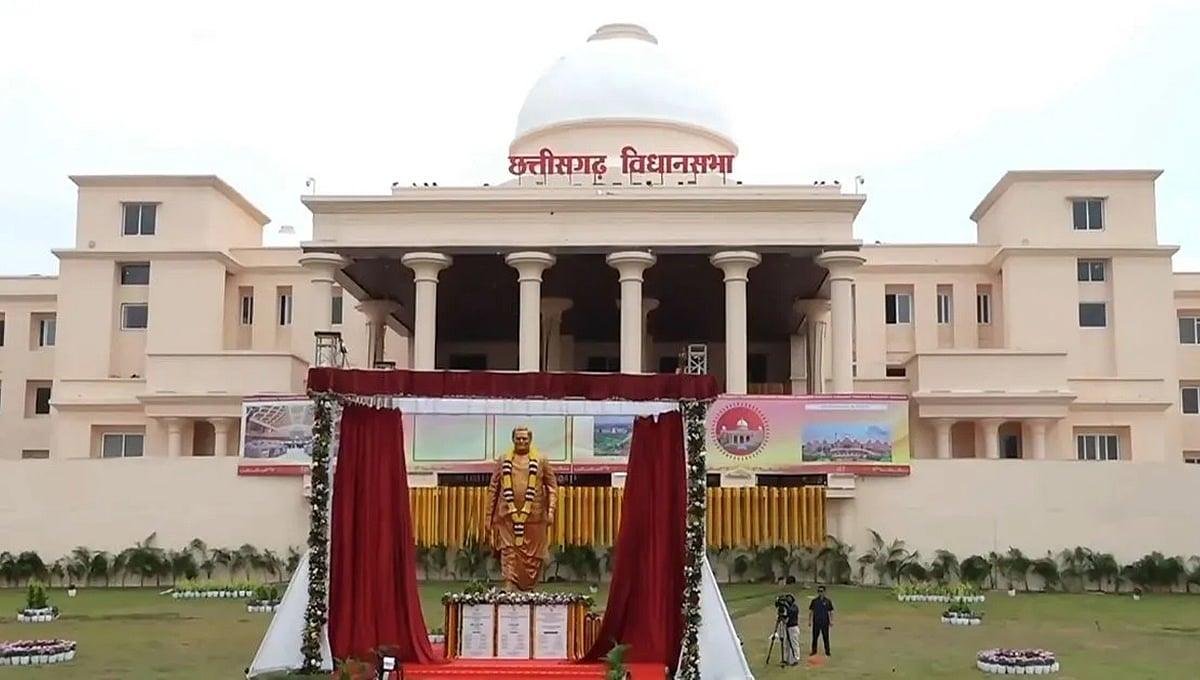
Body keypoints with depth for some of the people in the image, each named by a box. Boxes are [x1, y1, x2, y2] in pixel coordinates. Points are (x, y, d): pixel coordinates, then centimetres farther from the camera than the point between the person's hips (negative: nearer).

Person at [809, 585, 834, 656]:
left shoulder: (828, 601, 2)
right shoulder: (814, 601, 5)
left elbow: (831, 612, 4)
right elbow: (811, 611, 8)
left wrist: (831, 621, -4)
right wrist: (809, 621, 3)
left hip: (825, 622, -1)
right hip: (816, 622, 1)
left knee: (826, 637, 3)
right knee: (814, 637, 6)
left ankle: (827, 652, 10)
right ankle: (814, 651, 15)